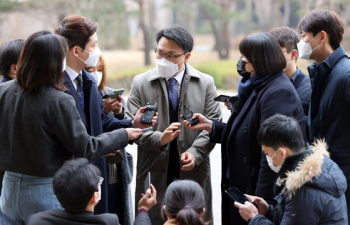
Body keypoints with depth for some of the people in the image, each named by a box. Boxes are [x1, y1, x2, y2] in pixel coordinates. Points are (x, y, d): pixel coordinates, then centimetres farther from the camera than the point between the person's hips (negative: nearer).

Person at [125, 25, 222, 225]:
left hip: (194, 173, 0)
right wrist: (159, 139, -18)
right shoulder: (141, 83, 5)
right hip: (154, 175, 0)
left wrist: (195, 152, -14)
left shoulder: (206, 83, 6)